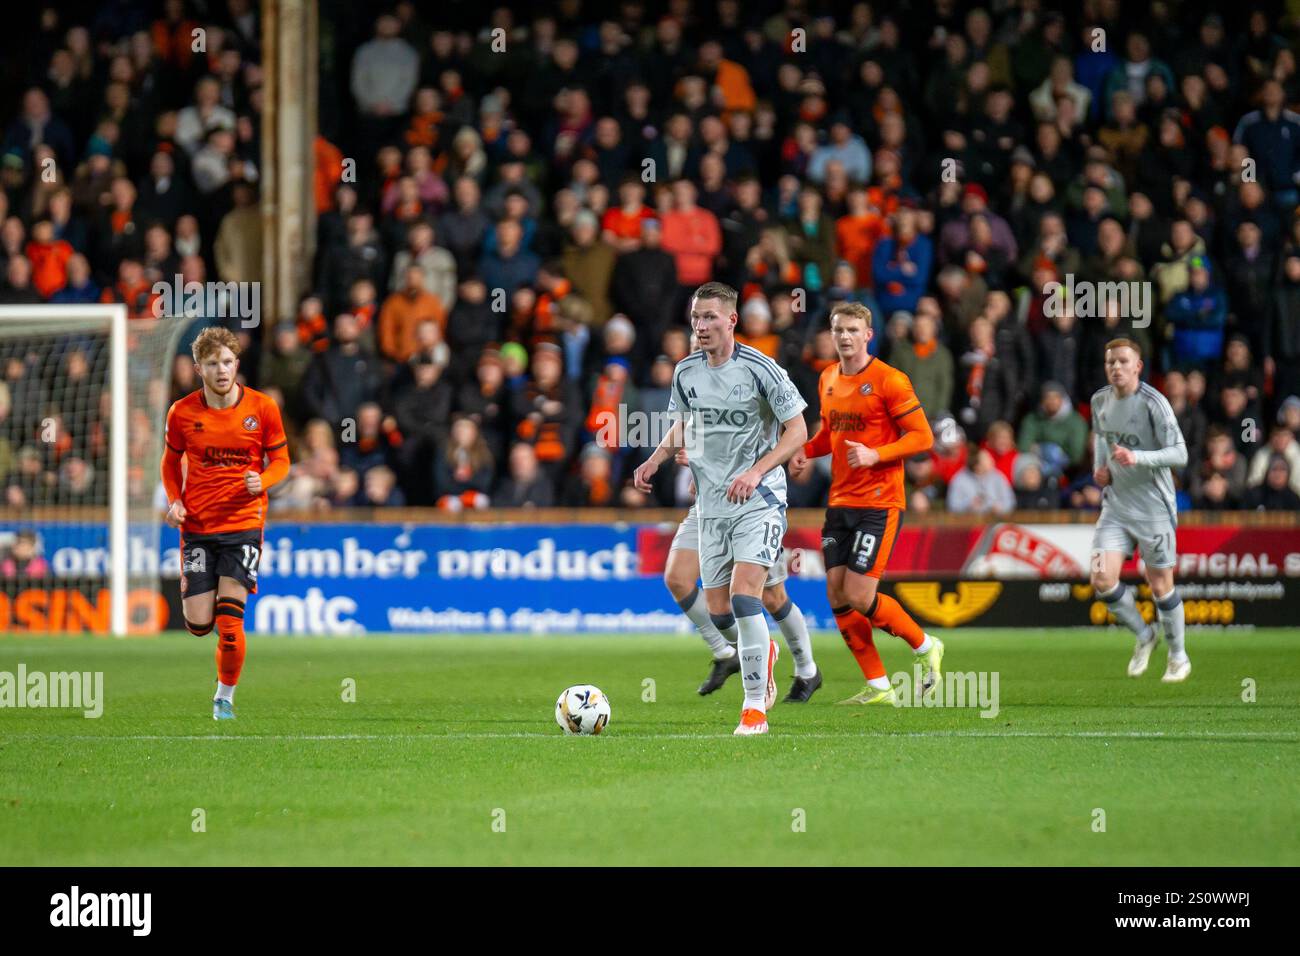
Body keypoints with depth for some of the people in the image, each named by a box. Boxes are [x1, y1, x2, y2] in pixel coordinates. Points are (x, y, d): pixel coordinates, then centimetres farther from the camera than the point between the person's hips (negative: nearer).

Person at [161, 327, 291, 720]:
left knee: (229, 622, -13)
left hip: (243, 524, -2)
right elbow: (171, 461, 14)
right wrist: (174, 501, -3)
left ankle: (225, 697, 8)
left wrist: (262, 481, -16)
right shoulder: (182, 412, -1)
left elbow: (280, 461, 6)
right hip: (197, 526, 2)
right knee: (198, 625, -2)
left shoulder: (262, 408, -4)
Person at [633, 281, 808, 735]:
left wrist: (757, 472, -20)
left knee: (743, 593, -20)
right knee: (718, 612, 5)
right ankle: (763, 653, 39)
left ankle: (755, 707, -14)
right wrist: (656, 459, 3)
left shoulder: (759, 369, -11)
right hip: (711, 504, 6)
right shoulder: (686, 372, 5)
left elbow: (797, 431, -7)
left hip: (759, 498, -6)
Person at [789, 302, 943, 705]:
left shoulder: (888, 380, -10)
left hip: (879, 503, -7)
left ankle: (925, 646, 12)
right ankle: (878, 687, 10)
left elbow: (922, 436, -11)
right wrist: (807, 451, 6)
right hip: (840, 501, 7)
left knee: (859, 597, -13)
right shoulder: (828, 379, 12)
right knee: (837, 596, 1)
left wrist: (875, 455, -23)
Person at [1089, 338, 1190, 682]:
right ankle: (1143, 636, 16)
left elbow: (1179, 454, -19)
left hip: (1154, 508, -5)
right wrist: (1100, 466, 8)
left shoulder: (1153, 403, -16)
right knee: (1102, 579, -9)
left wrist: (1137, 458, -33)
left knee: (1160, 585, 2)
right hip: (1115, 505, 5)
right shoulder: (1100, 401, 4)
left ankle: (1178, 655, 23)